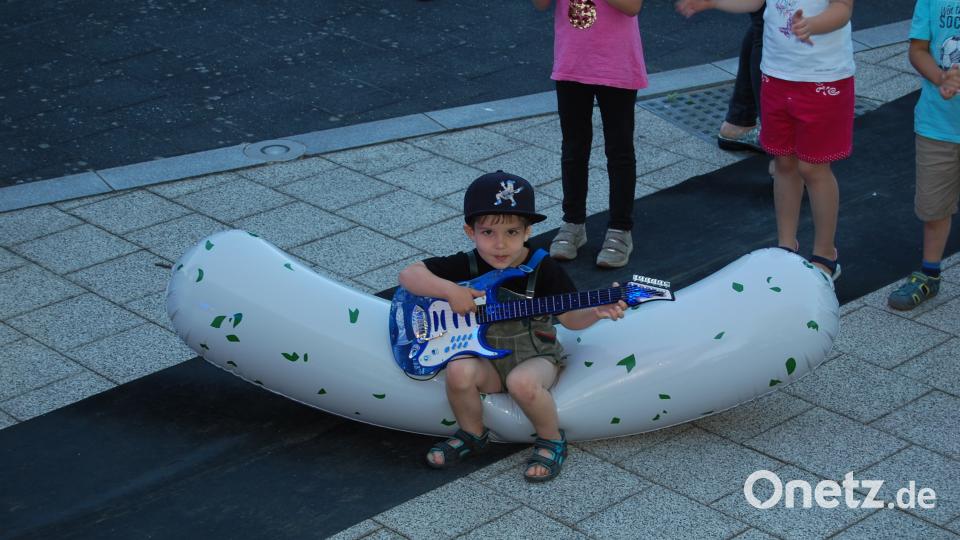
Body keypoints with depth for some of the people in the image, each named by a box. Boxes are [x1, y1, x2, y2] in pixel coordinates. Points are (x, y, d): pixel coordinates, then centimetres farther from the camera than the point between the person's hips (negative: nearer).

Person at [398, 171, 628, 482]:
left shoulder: (543, 270, -11)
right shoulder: (468, 266, -7)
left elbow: (569, 317, -7)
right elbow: (409, 275, -7)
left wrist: (596, 312, -28)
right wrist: (449, 290, -23)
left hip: (535, 356, -2)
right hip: (486, 358, 2)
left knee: (523, 382, -36)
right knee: (459, 372, -30)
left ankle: (552, 440, -6)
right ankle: (471, 434, 1)